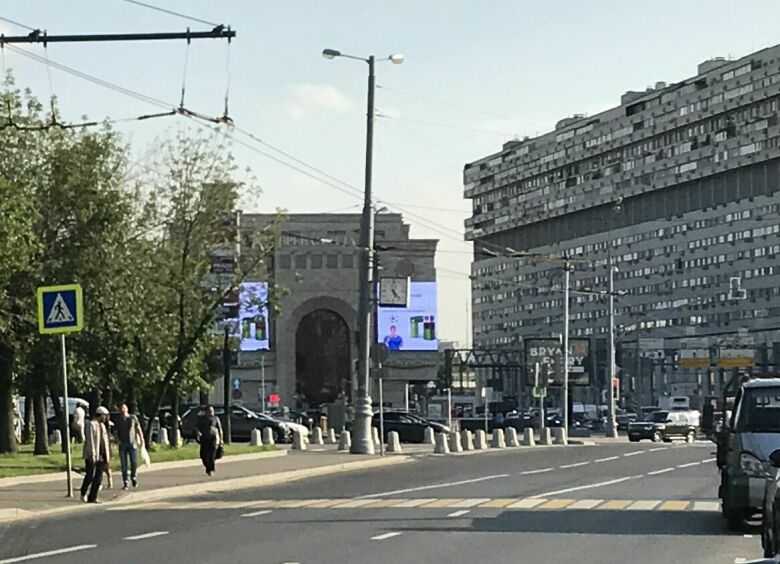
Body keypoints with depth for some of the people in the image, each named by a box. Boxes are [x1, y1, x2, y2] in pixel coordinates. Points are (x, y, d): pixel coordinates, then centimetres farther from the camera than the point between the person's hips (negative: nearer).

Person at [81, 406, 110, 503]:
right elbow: (90, 440, -14)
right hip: (92, 456, -8)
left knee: (98, 478, 2)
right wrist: (92, 454, -20)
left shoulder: (102, 425, 18)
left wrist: (107, 456, 16)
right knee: (90, 476, -3)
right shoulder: (92, 424, -8)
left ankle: (92, 498, 5)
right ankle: (83, 493, 19)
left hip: (101, 455, 8)